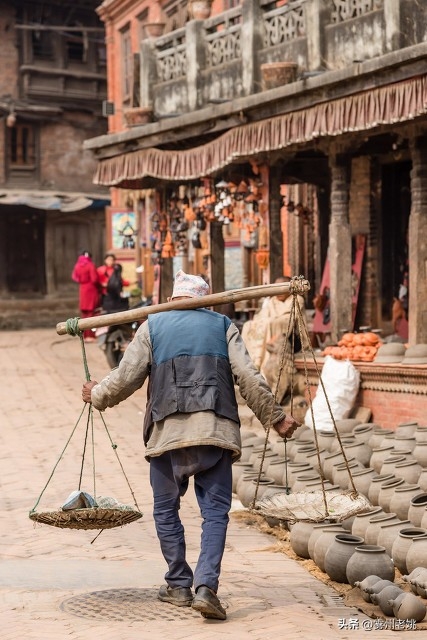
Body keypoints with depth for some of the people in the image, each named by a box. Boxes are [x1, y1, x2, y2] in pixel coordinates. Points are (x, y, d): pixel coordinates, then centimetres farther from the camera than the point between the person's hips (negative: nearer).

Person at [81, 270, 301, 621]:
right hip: (216, 431, 0)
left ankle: (179, 585, 20)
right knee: (215, 511, 3)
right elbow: (250, 378, 6)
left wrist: (97, 395, 29)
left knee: (166, 510, 15)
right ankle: (206, 587, -10)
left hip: (167, 431, 0)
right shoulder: (223, 326, 15)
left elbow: (126, 377, 10)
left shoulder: (152, 326, 14)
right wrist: (275, 418, 13)